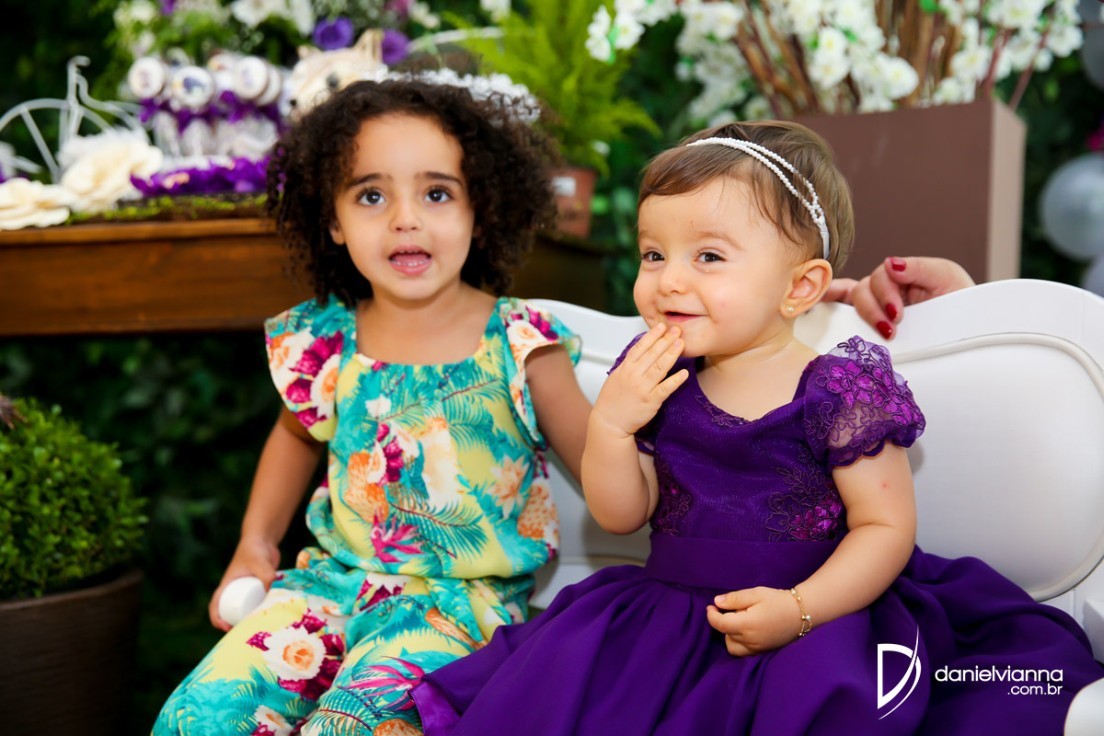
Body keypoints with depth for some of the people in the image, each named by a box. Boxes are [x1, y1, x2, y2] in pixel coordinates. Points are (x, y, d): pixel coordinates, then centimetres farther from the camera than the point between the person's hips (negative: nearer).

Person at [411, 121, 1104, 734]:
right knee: (567, 668, -12)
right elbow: (621, 515, 4)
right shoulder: (651, 377, 2)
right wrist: (610, 423, -13)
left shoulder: (839, 390, -12)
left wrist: (800, 610, -23)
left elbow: (887, 526, -10)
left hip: (821, 613, -3)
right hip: (671, 607, 4)